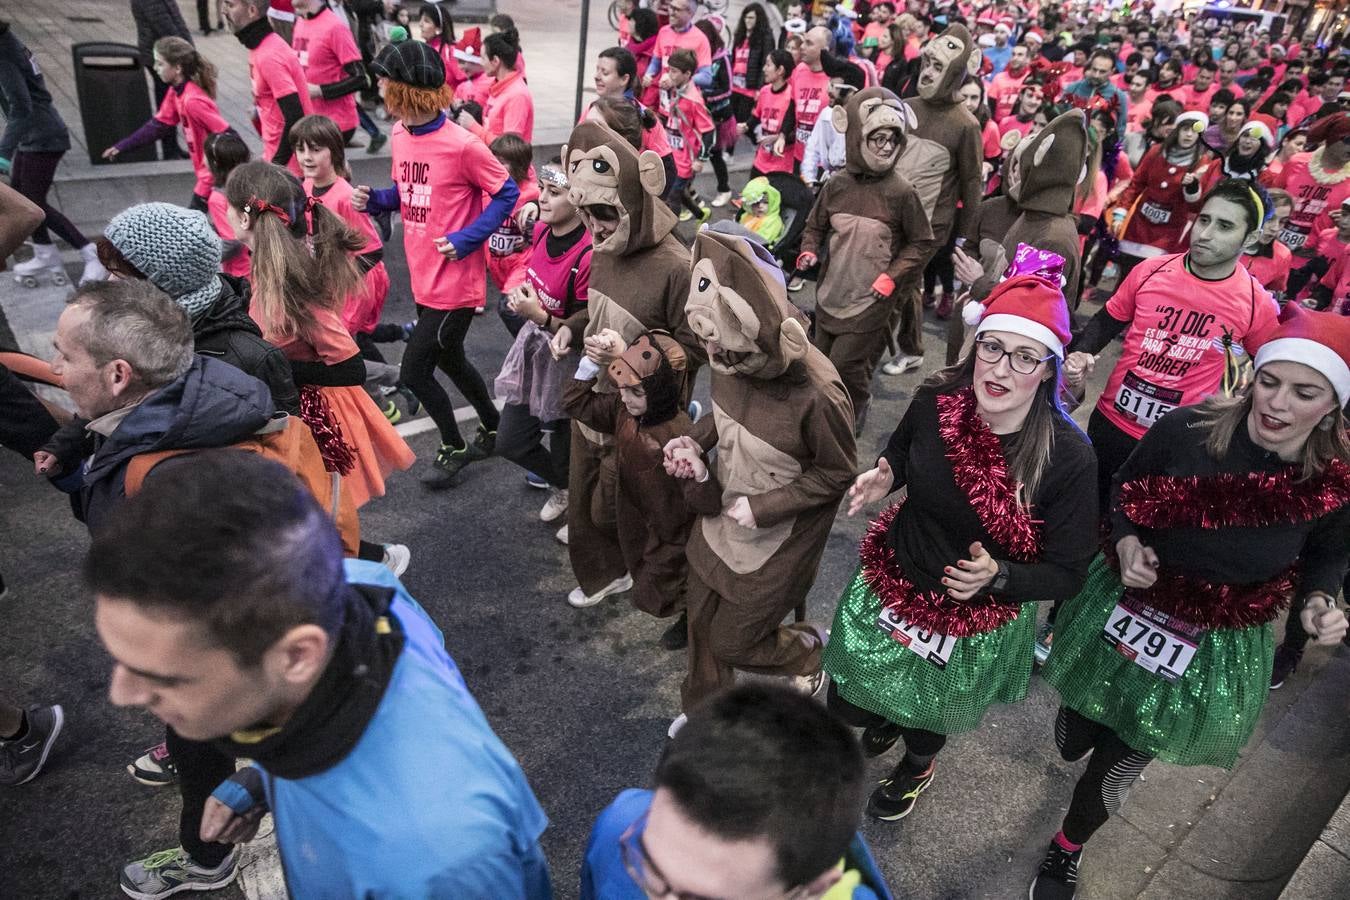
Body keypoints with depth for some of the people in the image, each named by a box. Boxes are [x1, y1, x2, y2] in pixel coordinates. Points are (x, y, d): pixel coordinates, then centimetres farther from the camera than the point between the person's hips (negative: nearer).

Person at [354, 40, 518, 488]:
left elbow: (506, 193, -12)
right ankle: (492, 428, 43)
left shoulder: (461, 145, -20)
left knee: (414, 371, -2)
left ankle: (453, 448, 21)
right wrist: (374, 199, -4)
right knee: (449, 360, 21)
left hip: (454, 282, -8)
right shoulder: (400, 134, 4)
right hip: (424, 278, 8)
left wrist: (465, 240, -20)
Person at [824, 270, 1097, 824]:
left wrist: (997, 576, -37)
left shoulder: (1068, 458, -28)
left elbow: (1067, 574, -19)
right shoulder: (936, 402, -20)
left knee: (928, 719, 25)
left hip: (975, 625, -2)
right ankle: (889, 715, 59)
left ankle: (916, 767, 65)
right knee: (847, 705, 20)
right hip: (890, 589, 2)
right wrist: (882, 478, -17)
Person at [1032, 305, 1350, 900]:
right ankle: (1084, 731, 64)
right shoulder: (1186, 429, -22)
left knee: (1115, 769, 13)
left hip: (1216, 650, 0)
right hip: (1124, 611, 1)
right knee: (1072, 742, 23)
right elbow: (1123, 490, -3)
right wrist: (1126, 542, -20)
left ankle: (1067, 849, 45)